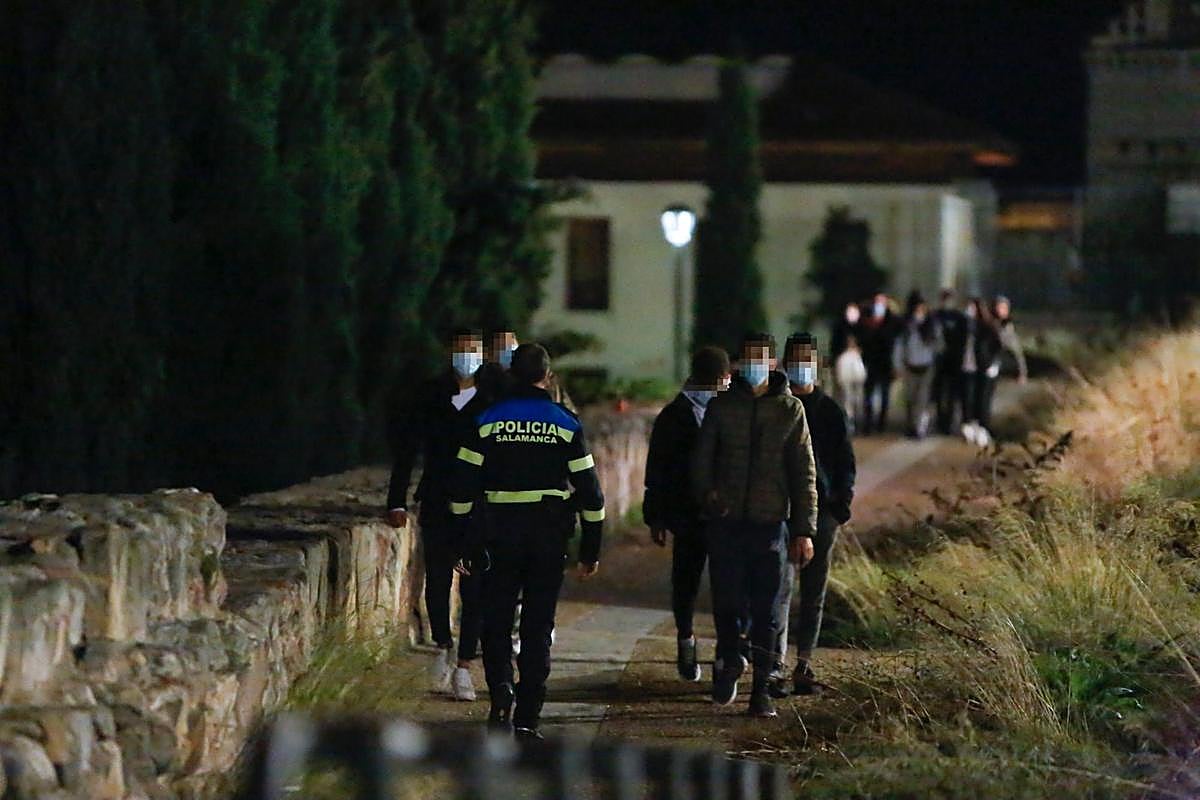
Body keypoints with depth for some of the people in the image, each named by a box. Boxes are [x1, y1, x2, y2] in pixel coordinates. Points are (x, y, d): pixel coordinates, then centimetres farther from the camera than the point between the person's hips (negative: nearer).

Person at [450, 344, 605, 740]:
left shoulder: (488, 421, 1)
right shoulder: (566, 424, 2)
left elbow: (463, 487, 0)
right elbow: (589, 491, 2)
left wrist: (466, 544, 7)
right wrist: (590, 550, 8)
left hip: (500, 533, 0)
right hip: (550, 537, 0)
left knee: (497, 621, 8)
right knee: (538, 626, 6)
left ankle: (501, 688, -17)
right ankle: (528, 718, 4)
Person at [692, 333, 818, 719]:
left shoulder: (790, 409, 4)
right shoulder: (721, 406, 6)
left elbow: (804, 473, 4)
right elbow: (702, 458, 9)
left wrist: (804, 530, -2)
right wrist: (707, 491, -12)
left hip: (770, 523, -1)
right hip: (725, 523, 1)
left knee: (766, 611, 1)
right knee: (727, 603, 1)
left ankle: (761, 687, 8)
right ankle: (729, 662, 27)